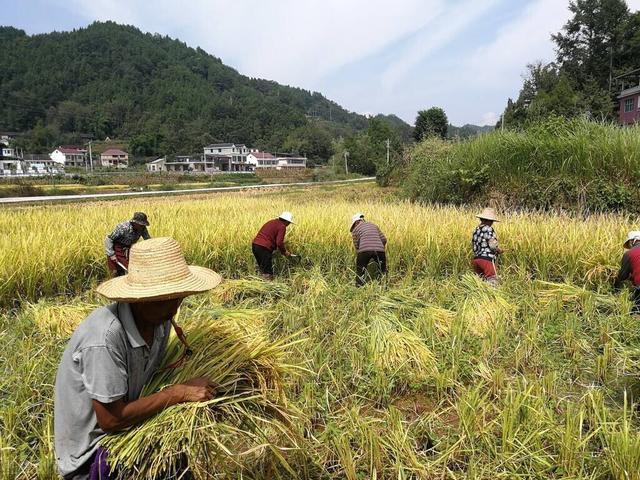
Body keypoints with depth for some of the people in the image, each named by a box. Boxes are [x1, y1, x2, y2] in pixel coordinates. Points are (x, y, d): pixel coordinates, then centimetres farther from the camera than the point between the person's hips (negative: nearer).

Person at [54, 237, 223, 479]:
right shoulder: (104, 338, -32)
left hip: (125, 426, 6)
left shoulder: (160, 319, -10)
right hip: (91, 449, -6)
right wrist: (179, 392, -24)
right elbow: (110, 419, -26)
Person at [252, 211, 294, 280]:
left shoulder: (271, 222, 22)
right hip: (264, 248, -9)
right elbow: (279, 243, -13)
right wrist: (285, 252, 4)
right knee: (267, 273, -3)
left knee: (262, 268, 22)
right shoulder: (282, 226, -4)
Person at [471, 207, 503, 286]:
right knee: (492, 282, -8)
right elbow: (493, 245, -13)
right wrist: (499, 250, 6)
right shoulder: (488, 229, -8)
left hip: (476, 259, 8)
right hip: (487, 259, -8)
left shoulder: (476, 230, 14)